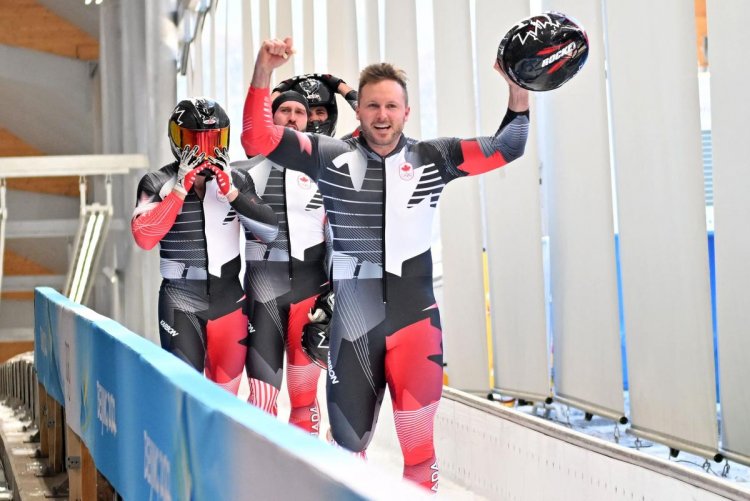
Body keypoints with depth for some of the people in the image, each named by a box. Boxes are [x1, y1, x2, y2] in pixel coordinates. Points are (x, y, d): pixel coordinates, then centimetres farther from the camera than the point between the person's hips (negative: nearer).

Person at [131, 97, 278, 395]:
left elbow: (271, 232, -6)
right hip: (181, 303, -3)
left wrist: (231, 192, -16)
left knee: (226, 393, 12)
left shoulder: (237, 181, 2)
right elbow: (144, 237, -19)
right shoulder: (159, 183, -4)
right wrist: (182, 187, -22)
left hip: (229, 300, 3)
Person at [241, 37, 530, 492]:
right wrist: (264, 72, -17)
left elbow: (506, 147, 6)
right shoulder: (332, 158, -1)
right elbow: (259, 138, -5)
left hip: (414, 313, 0)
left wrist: (519, 88, -7)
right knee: (348, 446, 13)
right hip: (353, 318, 0)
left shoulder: (431, 159, 2)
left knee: (419, 447, -1)